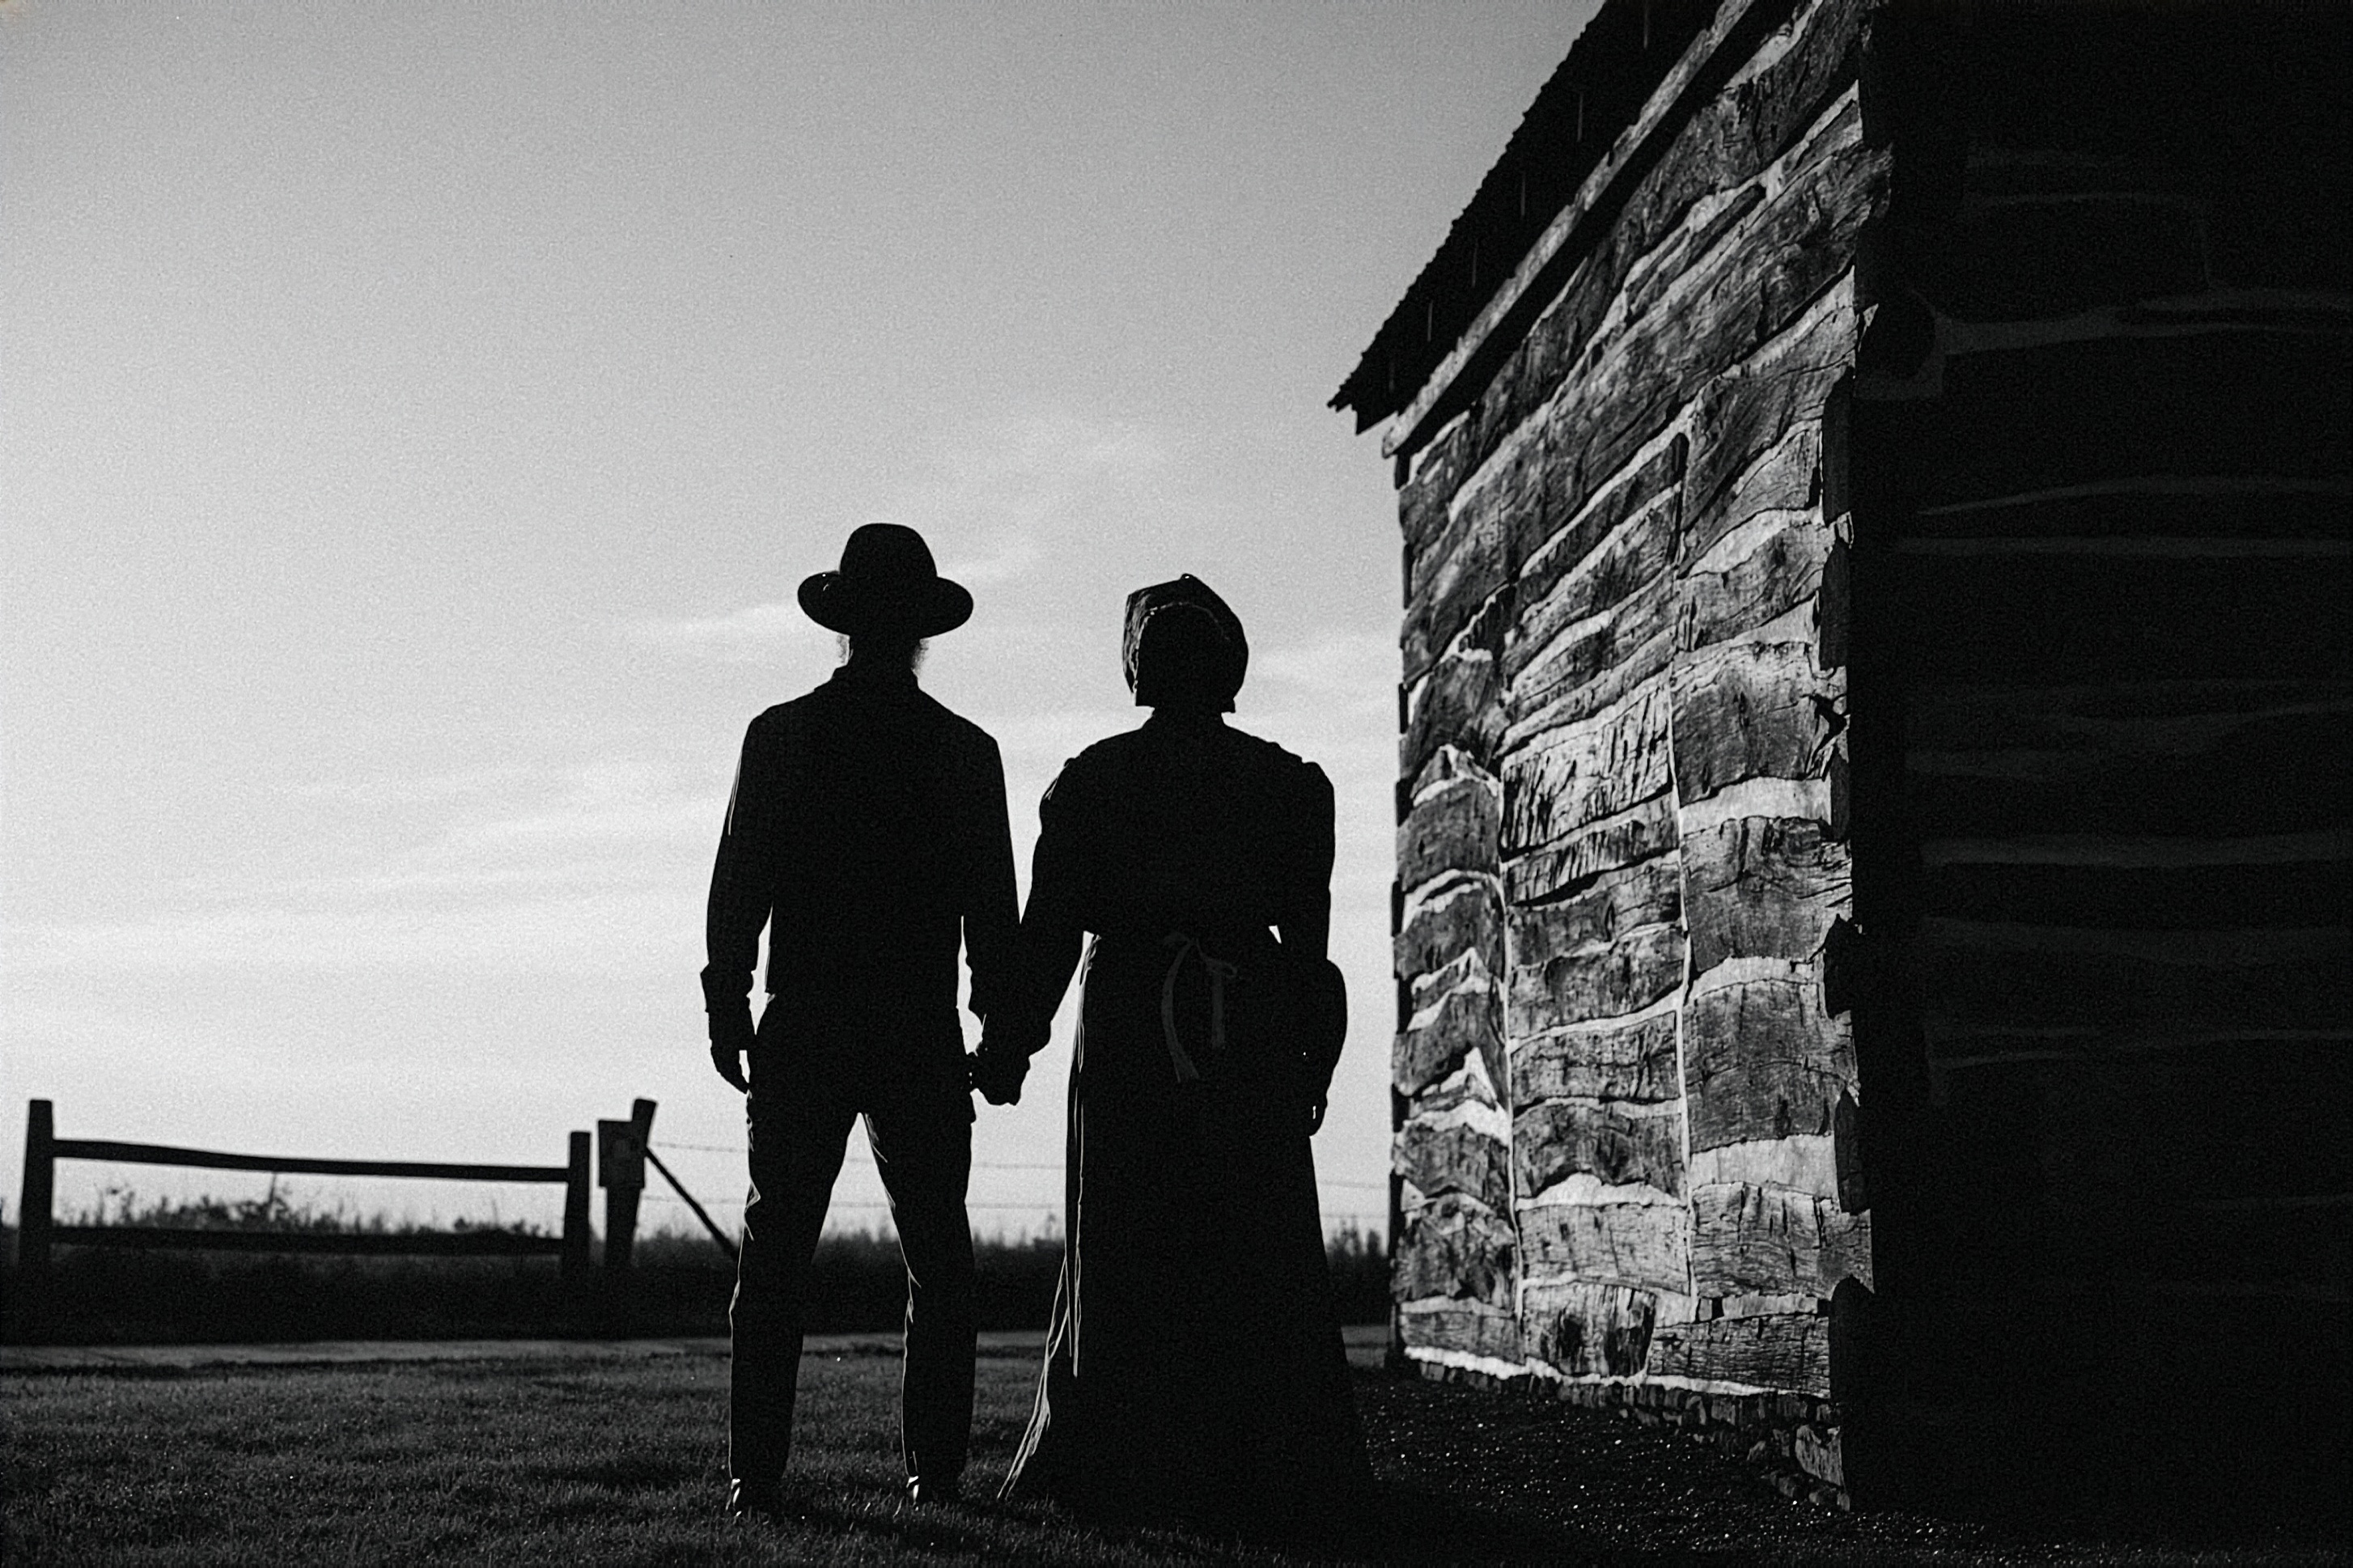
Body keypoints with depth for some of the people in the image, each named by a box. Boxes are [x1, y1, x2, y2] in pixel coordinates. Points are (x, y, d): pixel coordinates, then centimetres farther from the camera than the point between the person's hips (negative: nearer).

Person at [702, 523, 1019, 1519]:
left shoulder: (781, 734, 0)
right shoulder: (966, 751, 2)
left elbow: (737, 884, -2)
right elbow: (995, 913, 3)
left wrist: (725, 1005, 6)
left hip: (802, 1030, 0)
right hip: (921, 1037, 0)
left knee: (774, 1257, 4)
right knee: (939, 1261, 9)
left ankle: (756, 1474, 1)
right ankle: (934, 1472, 6)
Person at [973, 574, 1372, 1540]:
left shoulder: (1089, 780, 4)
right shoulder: (1287, 785, 5)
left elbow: (1049, 926, 1)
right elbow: (1306, 935, 3)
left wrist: (1009, 1044, 7)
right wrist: (1311, 1055, 9)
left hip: (1125, 1025, 1)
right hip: (1247, 1031, 0)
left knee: (1125, 1255, 6)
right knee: (1258, 1260, 5)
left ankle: (1115, 1472, 5)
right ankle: (1266, 1471, 5)